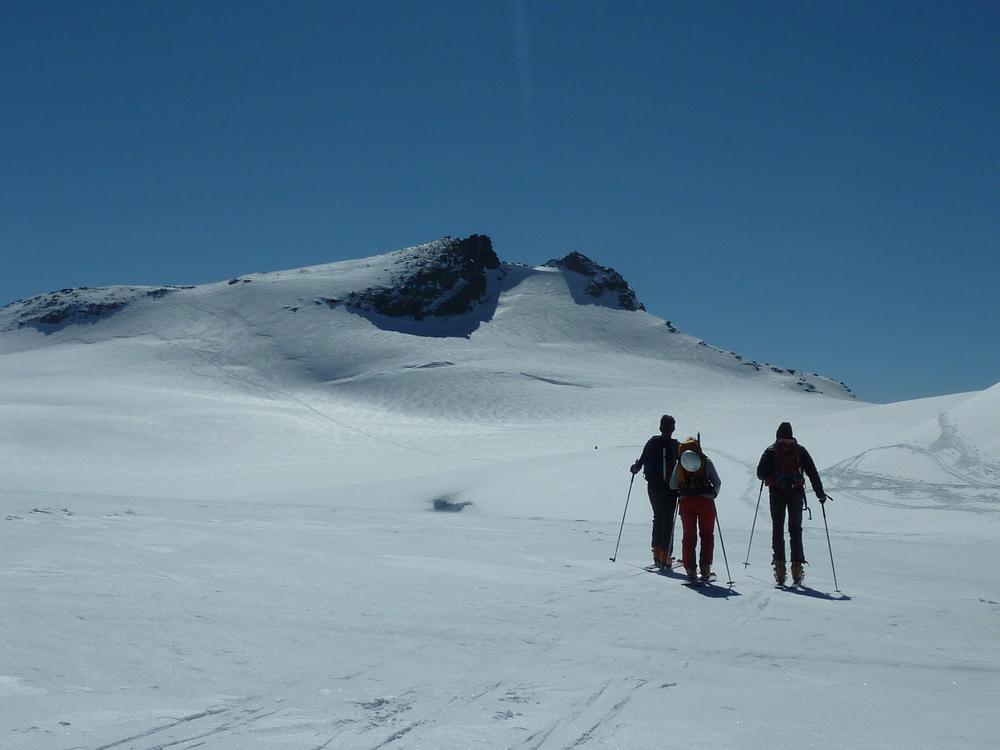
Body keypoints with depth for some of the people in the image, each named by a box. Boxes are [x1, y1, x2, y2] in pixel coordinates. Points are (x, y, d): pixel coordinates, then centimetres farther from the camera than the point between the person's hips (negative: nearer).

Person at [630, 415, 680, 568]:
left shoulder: (652, 442, 2)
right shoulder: (675, 446, -8)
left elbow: (641, 461, 4)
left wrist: (635, 469, 23)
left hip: (652, 486, 4)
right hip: (669, 487, -4)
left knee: (658, 517, 18)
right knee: (667, 521, 2)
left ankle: (657, 552, 16)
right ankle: (665, 556, -3)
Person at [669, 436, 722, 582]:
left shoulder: (679, 462, 8)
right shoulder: (706, 462, 5)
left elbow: (673, 485, 7)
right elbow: (717, 483, 2)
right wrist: (714, 494, 20)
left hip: (686, 501, 1)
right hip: (705, 500, -1)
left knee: (689, 535, 8)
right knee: (707, 534, 11)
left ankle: (690, 569, 3)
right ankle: (705, 567, 0)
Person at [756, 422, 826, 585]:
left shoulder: (771, 451, 4)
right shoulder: (800, 450, 7)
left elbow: (760, 473, -1)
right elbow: (812, 472, 4)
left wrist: (769, 477, 22)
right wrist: (820, 493, 7)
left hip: (777, 493, -1)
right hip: (796, 493, 1)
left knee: (777, 529, 5)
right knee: (795, 529, 9)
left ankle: (779, 566, -6)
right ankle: (797, 568, 2)